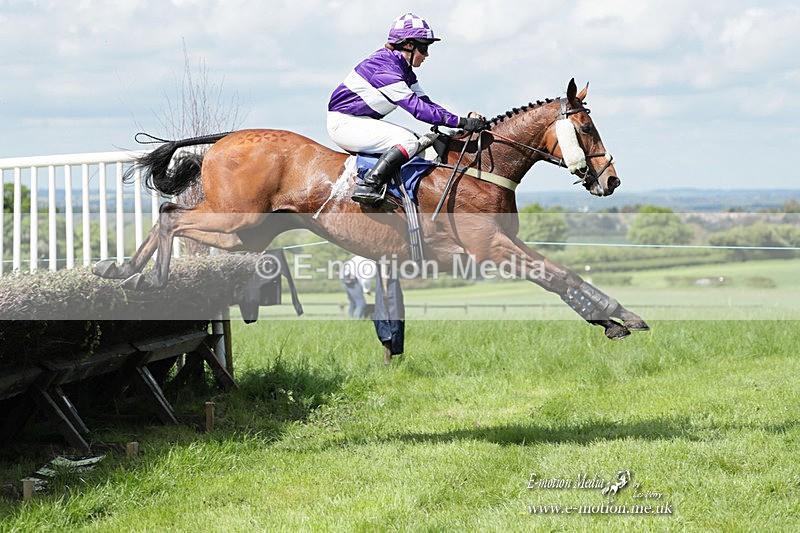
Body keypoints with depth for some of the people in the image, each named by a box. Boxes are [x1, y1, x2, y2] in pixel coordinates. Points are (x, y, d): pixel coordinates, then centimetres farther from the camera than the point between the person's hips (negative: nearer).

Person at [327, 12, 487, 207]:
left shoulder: (405, 70, 9)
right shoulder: (385, 68, -23)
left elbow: (426, 103, 6)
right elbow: (417, 108, -26)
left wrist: (464, 121, -6)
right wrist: (460, 122, -28)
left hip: (362, 121, 11)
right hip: (343, 123, -11)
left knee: (416, 139, 10)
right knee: (408, 142, -23)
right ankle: (368, 187, -29)